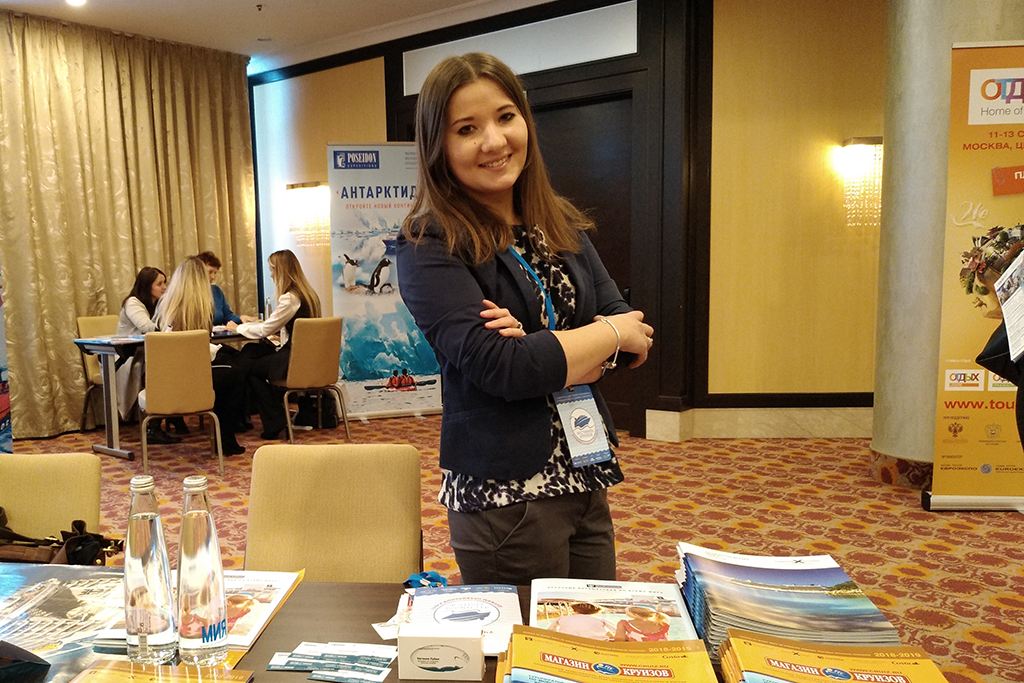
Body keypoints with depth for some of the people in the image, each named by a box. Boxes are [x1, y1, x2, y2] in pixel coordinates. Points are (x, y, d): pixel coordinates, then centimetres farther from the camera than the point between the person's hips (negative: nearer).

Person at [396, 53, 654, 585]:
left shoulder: (562, 228, 6)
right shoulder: (429, 248, -12)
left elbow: (635, 340, 1)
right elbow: (501, 368, -22)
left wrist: (545, 351, -18)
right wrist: (610, 333, -9)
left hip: (586, 481, 6)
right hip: (505, 495, -6)